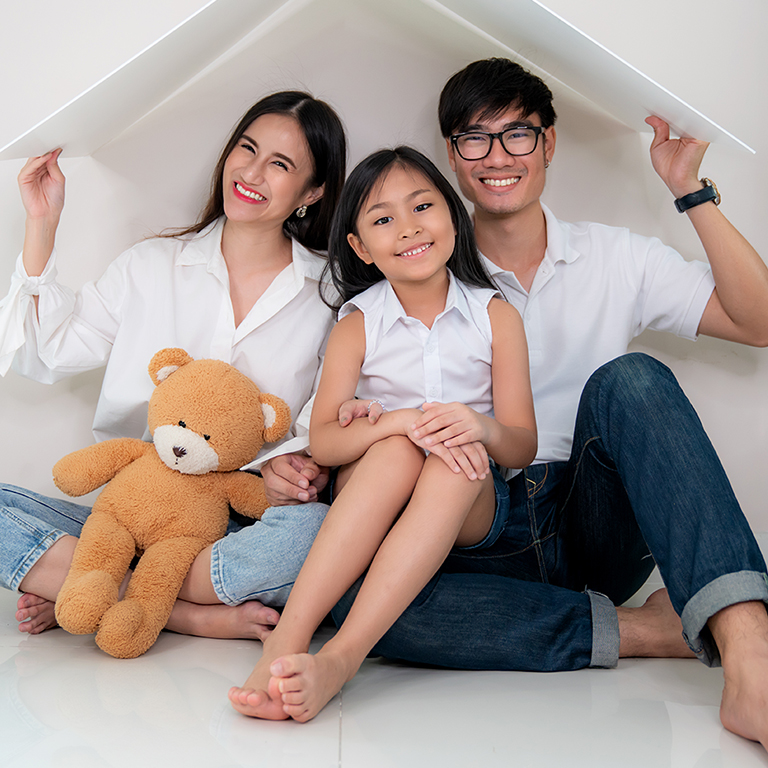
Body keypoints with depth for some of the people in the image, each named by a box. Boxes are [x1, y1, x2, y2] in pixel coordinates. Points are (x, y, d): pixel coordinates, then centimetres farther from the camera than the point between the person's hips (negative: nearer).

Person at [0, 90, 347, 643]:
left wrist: (284, 466, -18)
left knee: (316, 528, -36)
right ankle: (196, 617, -23)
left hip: (243, 526, -1)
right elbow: (48, 354, 8)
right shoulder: (151, 265, 10)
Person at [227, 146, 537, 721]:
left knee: (457, 461, -33)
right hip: (369, 501, 0)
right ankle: (286, 641, -39)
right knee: (397, 452, -33)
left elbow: (523, 446, -3)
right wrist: (401, 420, -30)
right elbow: (322, 441, -11)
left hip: (470, 511, 1)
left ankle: (339, 659, -41)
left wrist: (483, 428, -28)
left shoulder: (495, 316, 0)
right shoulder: (358, 325, 0)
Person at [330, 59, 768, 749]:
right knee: (349, 585, -30)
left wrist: (691, 190, -5)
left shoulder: (615, 258, 9)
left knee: (630, 379, -28)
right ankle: (643, 629, -24)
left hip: (598, 526, 1)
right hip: (481, 543, 0)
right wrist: (357, 434, -19)